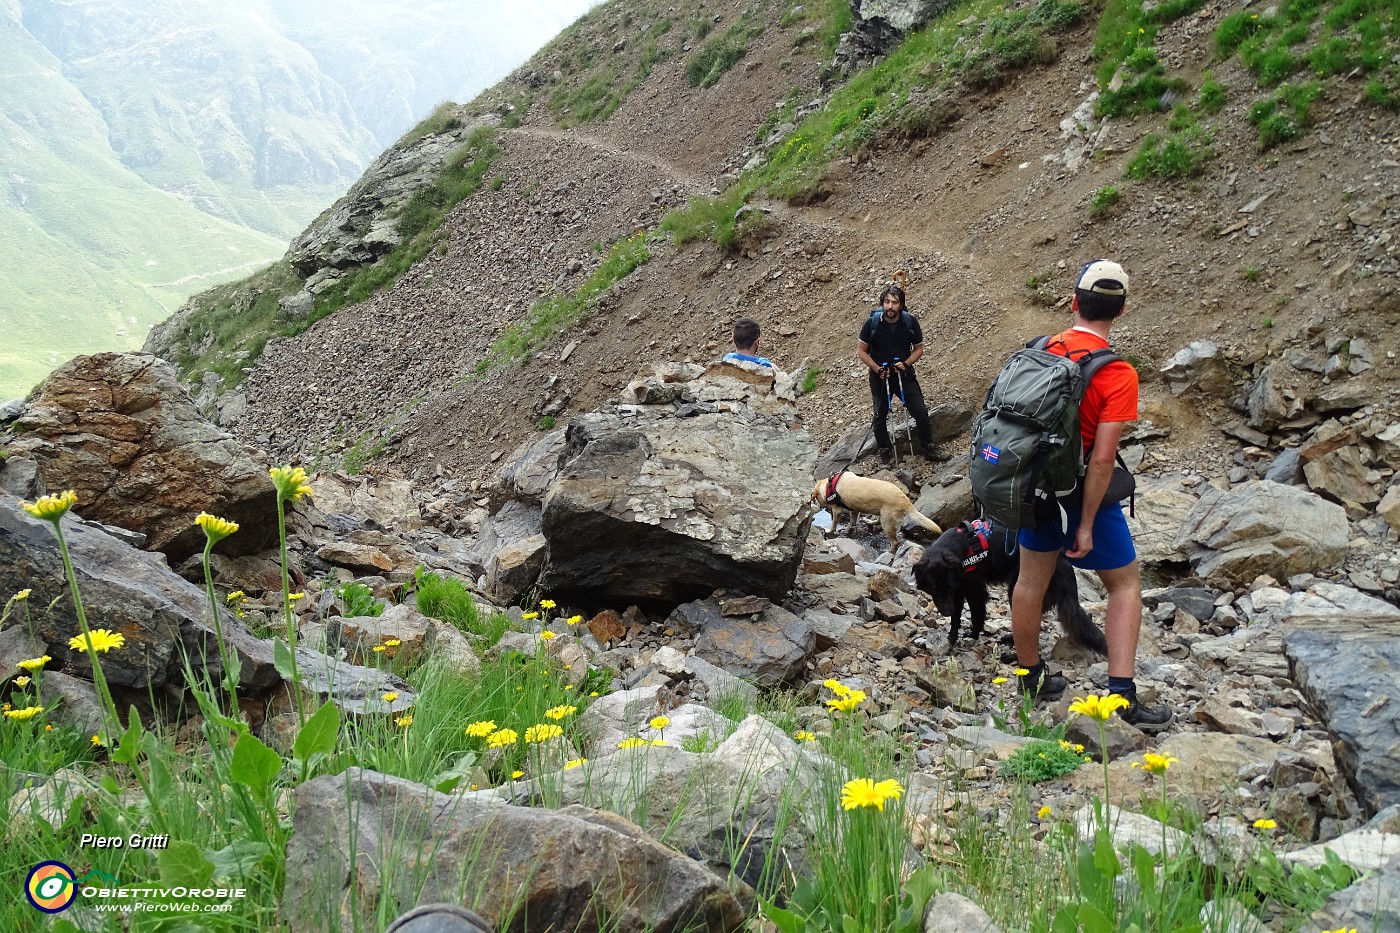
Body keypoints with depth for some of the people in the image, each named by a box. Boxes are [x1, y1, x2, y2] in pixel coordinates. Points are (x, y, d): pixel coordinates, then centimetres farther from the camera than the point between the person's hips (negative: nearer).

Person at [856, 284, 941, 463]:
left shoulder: (911, 321, -12)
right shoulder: (872, 322, -16)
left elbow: (919, 348, 0)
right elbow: (861, 350, -6)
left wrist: (906, 364, -17)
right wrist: (877, 369, -17)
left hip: (904, 375, 0)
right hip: (879, 377, 0)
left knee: (921, 411, -4)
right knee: (880, 416, 9)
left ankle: (928, 448, 14)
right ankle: (885, 452, 27)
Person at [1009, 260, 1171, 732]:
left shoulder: (1042, 350, -4)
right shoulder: (1118, 374, -21)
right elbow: (1101, 458, -23)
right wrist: (1086, 525, -16)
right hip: (1083, 492, -6)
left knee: (1031, 579, 17)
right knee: (1125, 583, 10)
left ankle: (1031, 678, 33)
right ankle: (1122, 693, 5)